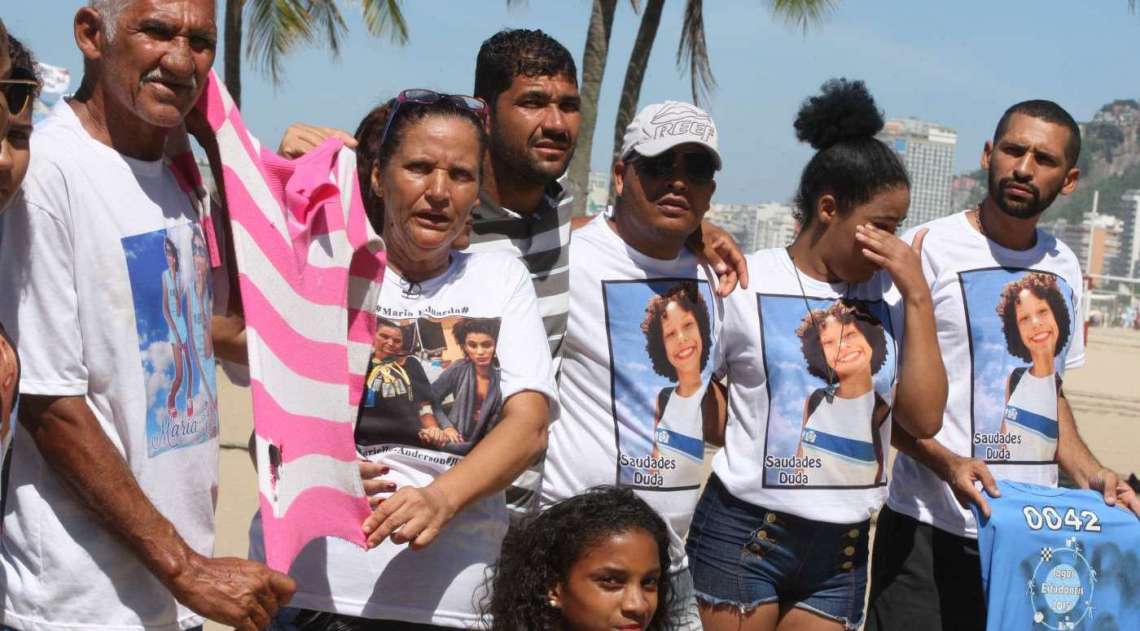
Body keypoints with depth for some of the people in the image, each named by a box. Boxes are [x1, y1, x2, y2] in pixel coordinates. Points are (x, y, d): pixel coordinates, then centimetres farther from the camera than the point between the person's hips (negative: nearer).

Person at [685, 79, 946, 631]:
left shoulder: (889, 293, 4)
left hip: (844, 546, 3)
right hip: (744, 534, -3)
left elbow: (923, 418, -5)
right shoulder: (745, 283, -4)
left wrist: (918, 295, -7)